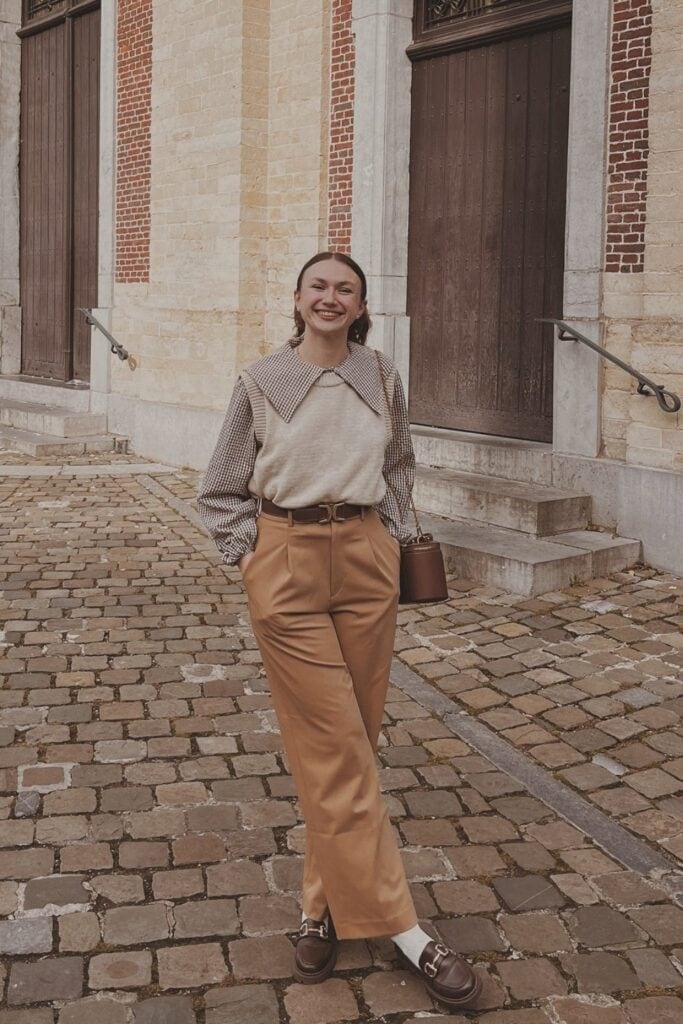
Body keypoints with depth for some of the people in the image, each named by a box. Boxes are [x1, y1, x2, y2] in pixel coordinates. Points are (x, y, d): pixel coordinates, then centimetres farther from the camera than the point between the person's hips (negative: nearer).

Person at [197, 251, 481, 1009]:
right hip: (286, 565, -3)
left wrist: (392, 532, 10)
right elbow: (221, 488, 6)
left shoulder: (382, 377, 5)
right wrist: (248, 554, -2)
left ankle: (326, 903, 21)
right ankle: (401, 927, 1)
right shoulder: (261, 381, -1)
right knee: (333, 747, -4)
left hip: (366, 561, 3)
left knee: (352, 740, 6)